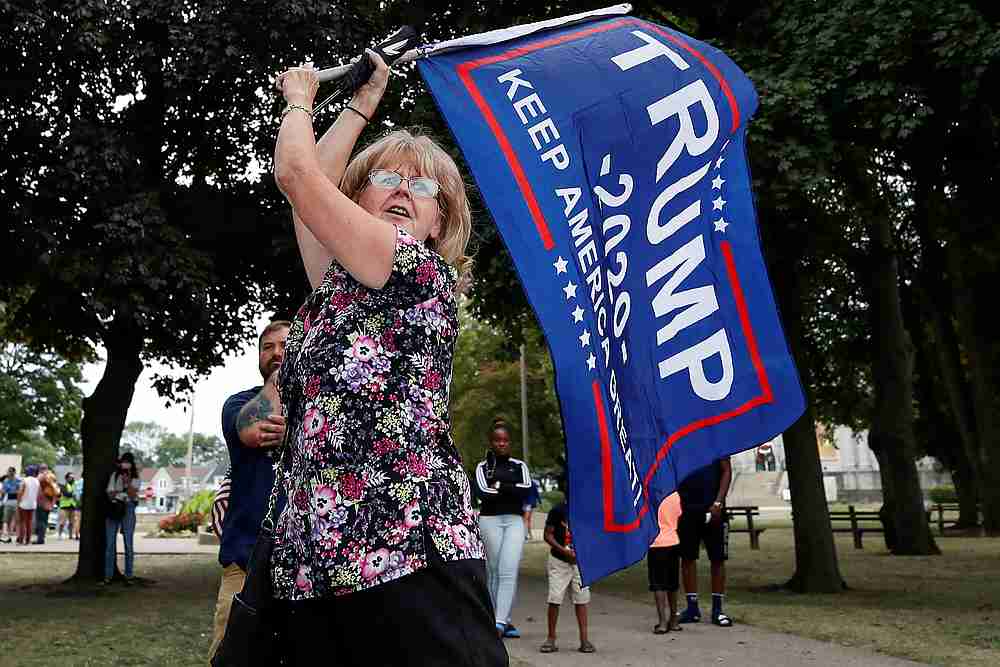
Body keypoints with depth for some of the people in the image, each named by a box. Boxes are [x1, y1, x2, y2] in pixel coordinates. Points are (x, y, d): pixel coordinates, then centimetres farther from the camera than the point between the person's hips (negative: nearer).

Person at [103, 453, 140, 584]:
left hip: (128, 509, -2)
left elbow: (132, 495, -6)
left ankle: (129, 576, 2)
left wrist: (127, 482, -16)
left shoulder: (136, 478, 6)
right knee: (110, 543, 0)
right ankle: (107, 576, 4)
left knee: (128, 543, -2)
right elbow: (109, 493, 9)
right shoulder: (115, 475, 12)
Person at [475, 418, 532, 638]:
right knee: (494, 572, 1)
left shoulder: (519, 466, 13)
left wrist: (500, 486, -8)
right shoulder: (483, 467, 8)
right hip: (490, 520, -1)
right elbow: (483, 493, -9)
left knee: (509, 571, -12)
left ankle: (500, 621, -15)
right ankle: (505, 621, 10)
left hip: (514, 520, 1)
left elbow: (527, 490, -4)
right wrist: (513, 490, -5)